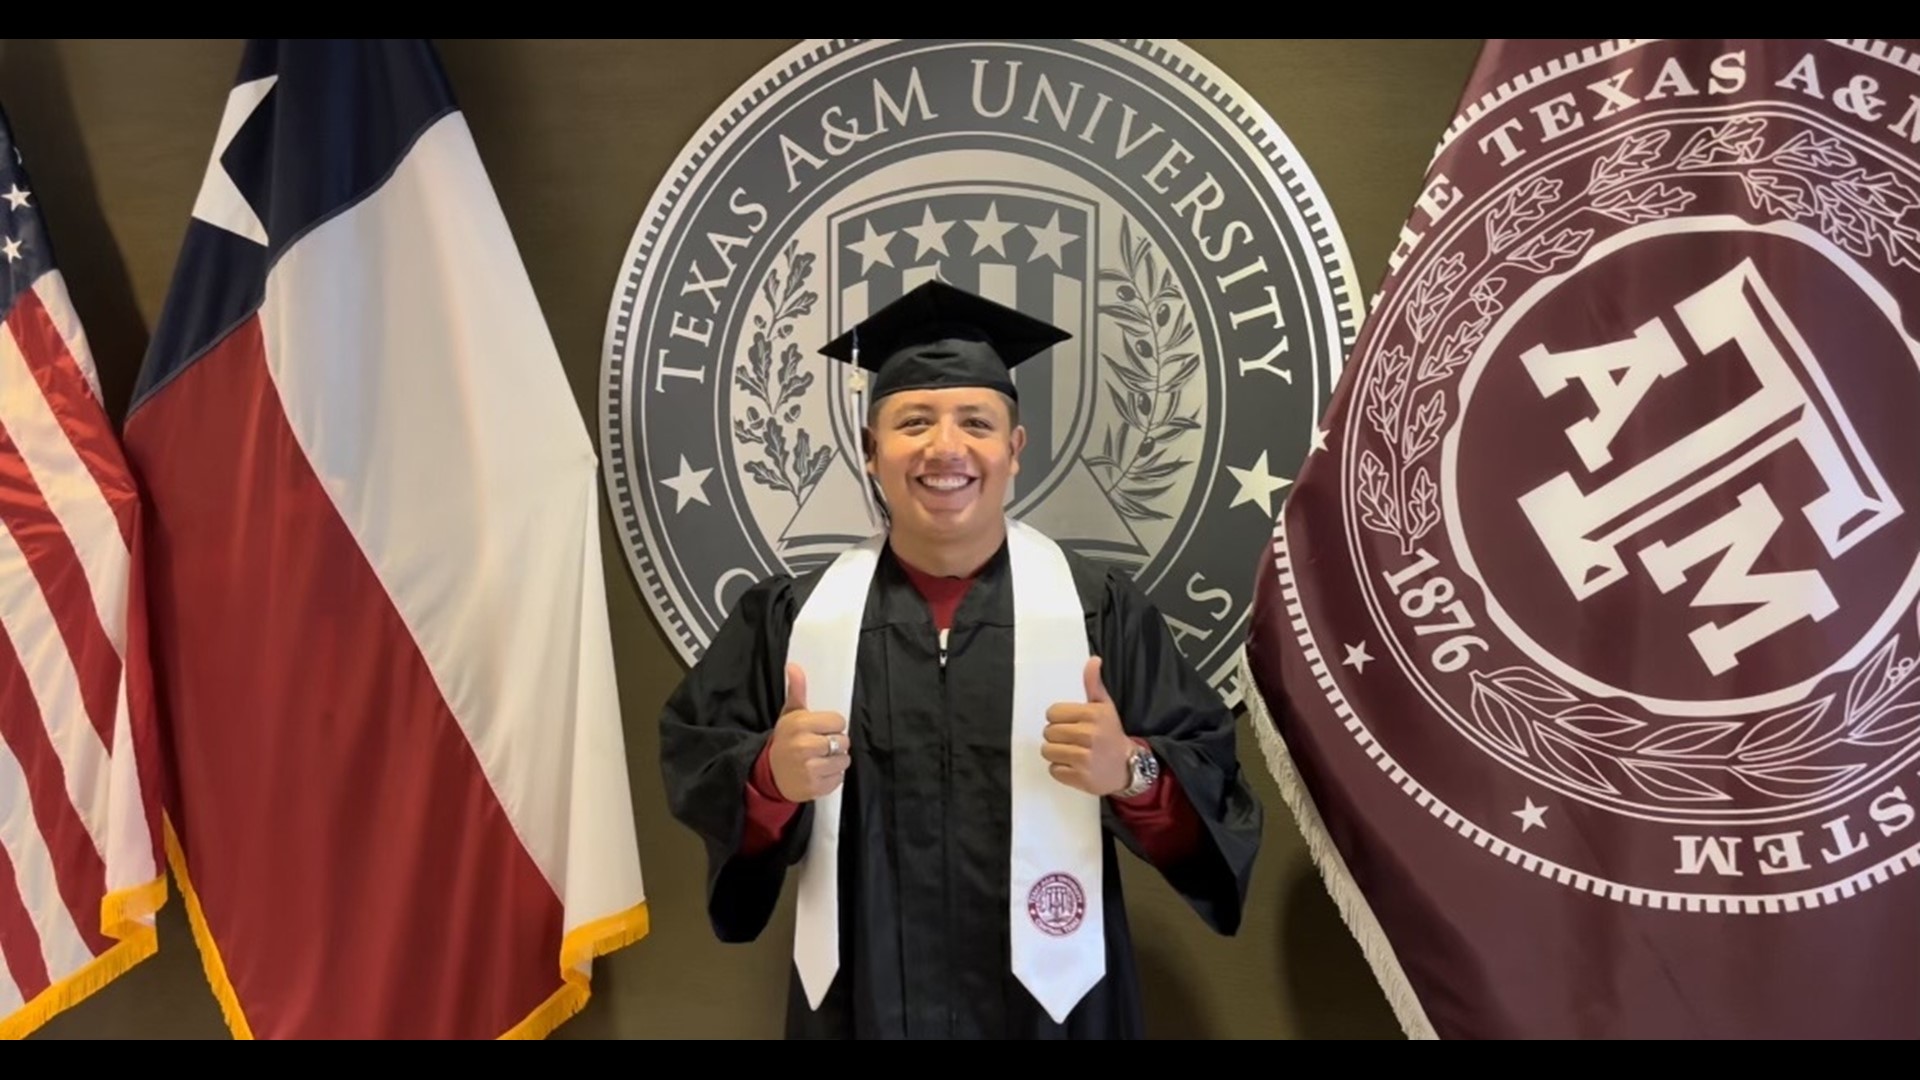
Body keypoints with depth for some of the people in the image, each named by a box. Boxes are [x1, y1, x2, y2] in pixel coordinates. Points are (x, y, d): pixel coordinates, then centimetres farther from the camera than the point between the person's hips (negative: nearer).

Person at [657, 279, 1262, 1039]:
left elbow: (1210, 782, -6)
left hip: (1048, 996, 0)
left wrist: (1131, 770, -26)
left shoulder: (1102, 609, -6)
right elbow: (693, 759, -1)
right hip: (857, 999, 1)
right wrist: (771, 776, -21)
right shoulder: (792, 615, -2)